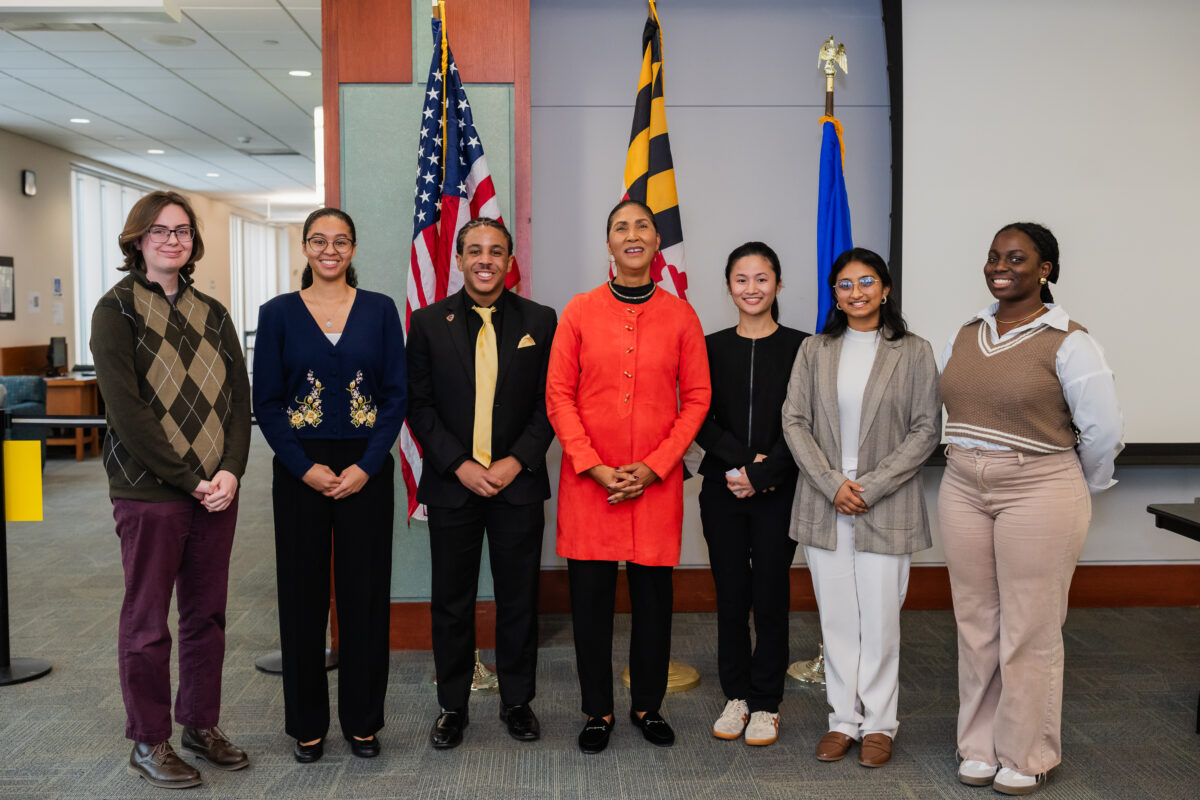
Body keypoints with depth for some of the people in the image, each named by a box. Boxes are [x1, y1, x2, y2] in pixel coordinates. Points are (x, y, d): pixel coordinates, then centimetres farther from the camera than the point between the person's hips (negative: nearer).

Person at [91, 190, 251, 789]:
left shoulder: (212, 314, 12)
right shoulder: (117, 309, -4)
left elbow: (239, 398, 8)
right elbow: (125, 409, -12)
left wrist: (230, 470, -7)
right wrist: (188, 478, -14)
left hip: (216, 490, 5)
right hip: (150, 492, -5)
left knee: (207, 614, 12)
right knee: (147, 621, 6)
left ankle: (201, 725, 27)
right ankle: (149, 743, 19)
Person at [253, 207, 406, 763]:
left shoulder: (380, 310, 4)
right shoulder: (278, 313, 4)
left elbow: (396, 394, 1)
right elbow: (266, 401, 2)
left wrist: (366, 466, -9)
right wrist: (305, 468, -9)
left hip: (366, 472, 0)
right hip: (300, 472, 0)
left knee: (365, 592, 4)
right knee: (303, 595, 6)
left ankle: (362, 720, 20)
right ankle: (307, 723, 21)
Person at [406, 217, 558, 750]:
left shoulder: (539, 321, 3)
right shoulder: (428, 323, 3)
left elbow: (550, 402, 2)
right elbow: (419, 405, 1)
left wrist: (517, 461, -10)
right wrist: (459, 465, -9)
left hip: (518, 481, 0)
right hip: (451, 482, 0)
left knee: (518, 598, 8)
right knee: (451, 601, 8)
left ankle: (517, 701, 25)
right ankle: (452, 706, 23)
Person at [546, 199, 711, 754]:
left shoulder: (680, 316, 3)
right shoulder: (579, 313, 2)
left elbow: (696, 398, 3)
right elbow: (558, 396, 0)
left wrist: (653, 467, -7)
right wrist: (594, 467, -9)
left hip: (657, 481, 0)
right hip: (588, 480, 0)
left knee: (653, 594, 8)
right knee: (590, 595, 6)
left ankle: (648, 705, 27)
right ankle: (598, 710, 23)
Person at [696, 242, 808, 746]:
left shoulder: (800, 347, 0)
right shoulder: (712, 347, 7)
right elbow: (701, 420, 2)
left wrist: (761, 473, -13)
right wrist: (741, 461, -12)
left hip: (778, 491, -2)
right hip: (722, 488, 2)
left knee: (771, 592, 3)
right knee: (730, 592, 7)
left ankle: (765, 703, 17)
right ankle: (735, 695, 22)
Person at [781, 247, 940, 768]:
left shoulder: (914, 353, 1)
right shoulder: (814, 352, 7)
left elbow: (926, 430, -3)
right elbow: (794, 422, 2)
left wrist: (870, 487, -11)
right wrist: (832, 483, -10)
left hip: (886, 507, -2)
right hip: (824, 505, 2)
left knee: (880, 619, 3)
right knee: (836, 618, 9)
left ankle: (879, 723, 19)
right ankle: (844, 719, 22)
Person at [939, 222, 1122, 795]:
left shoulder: (1067, 342, -10)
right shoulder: (966, 334, 8)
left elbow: (1104, 433, -9)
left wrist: (1075, 493, 3)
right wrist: (970, 462, 13)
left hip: (1038, 492, -5)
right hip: (963, 490, 5)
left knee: (1029, 632, 4)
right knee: (976, 624, 12)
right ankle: (980, 746, 27)